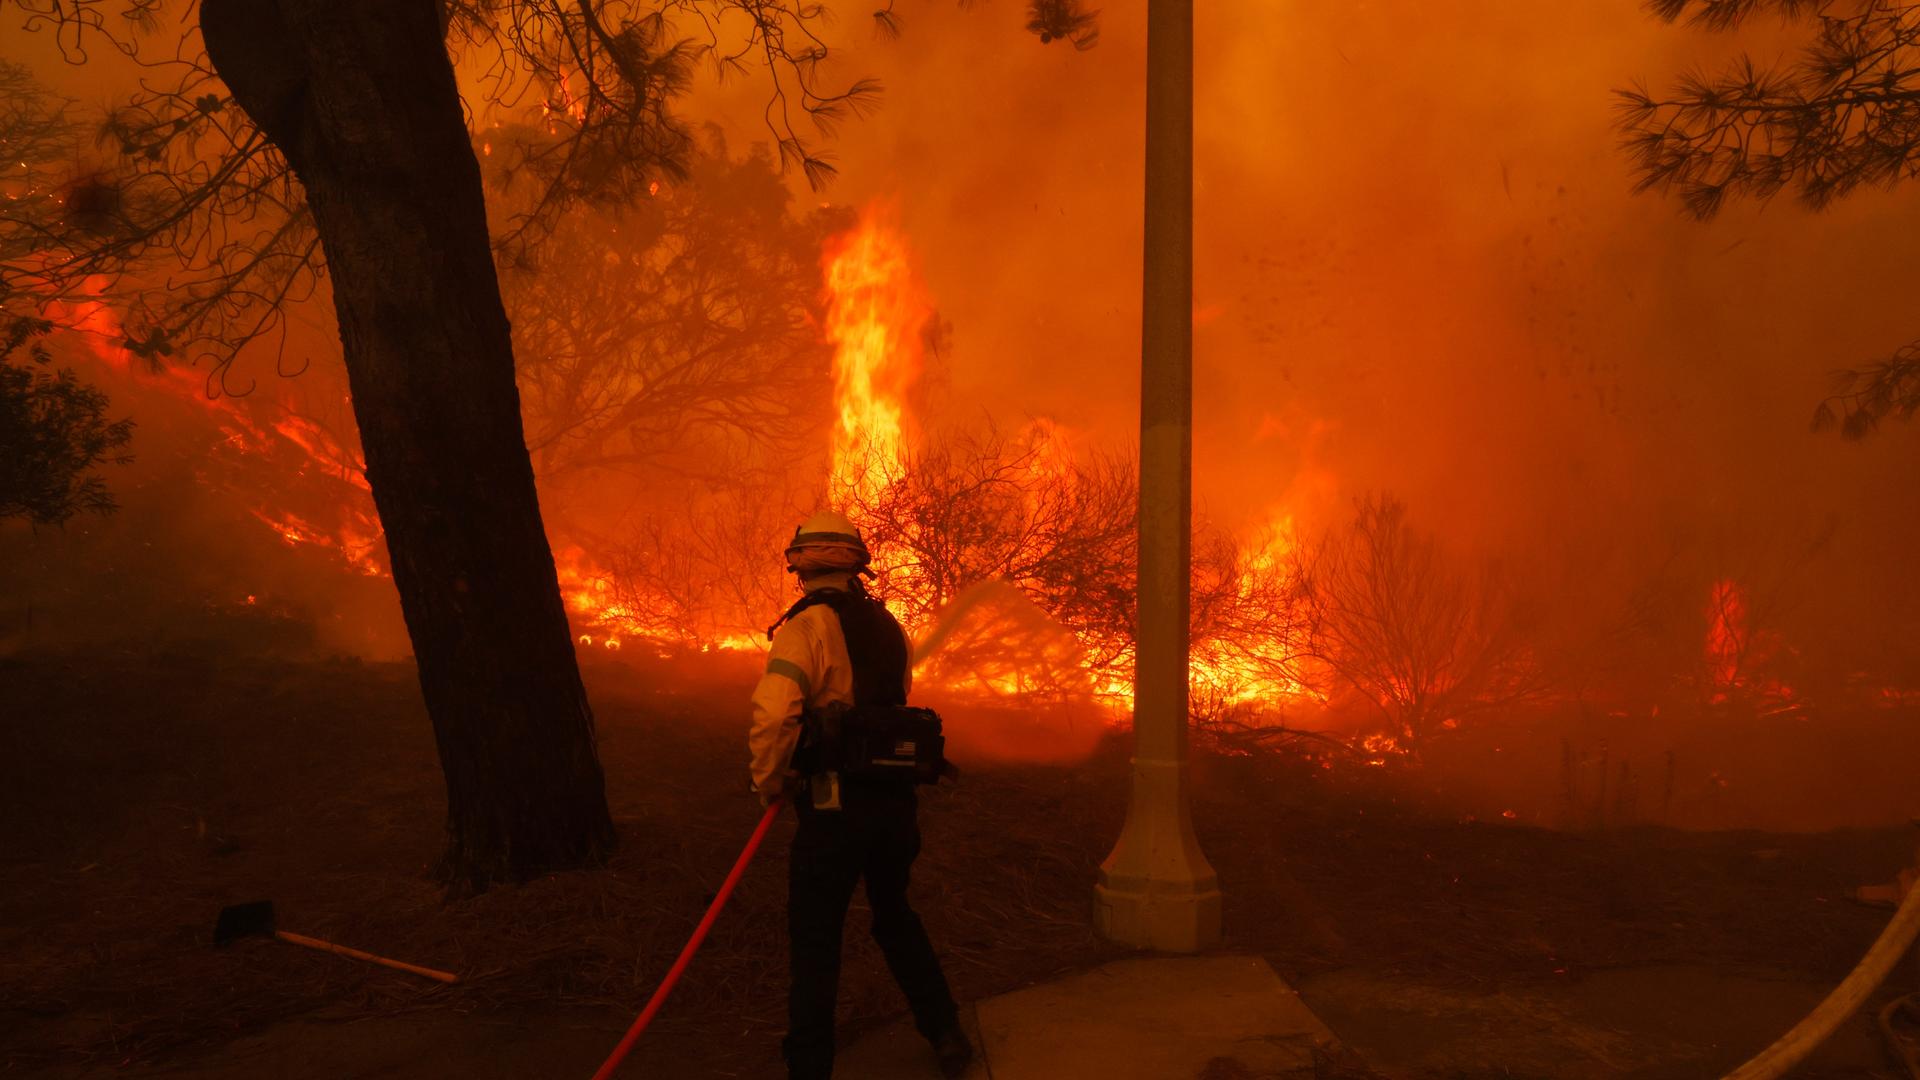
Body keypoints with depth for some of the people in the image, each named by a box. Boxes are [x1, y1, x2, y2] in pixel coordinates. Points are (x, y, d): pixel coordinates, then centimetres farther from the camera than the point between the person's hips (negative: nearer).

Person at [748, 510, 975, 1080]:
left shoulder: (807, 625, -14)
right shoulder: (886, 623, 8)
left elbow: (774, 713, -26)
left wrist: (769, 782, -10)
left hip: (835, 805, -7)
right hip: (897, 798, 7)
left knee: (815, 938, 7)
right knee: (895, 915, 25)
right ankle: (945, 1033, 30)